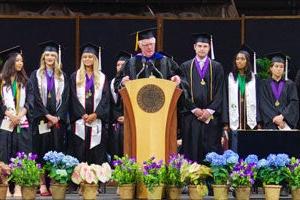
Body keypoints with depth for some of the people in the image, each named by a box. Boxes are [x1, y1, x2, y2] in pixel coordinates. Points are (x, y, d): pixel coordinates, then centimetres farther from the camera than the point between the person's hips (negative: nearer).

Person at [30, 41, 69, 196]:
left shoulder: (62, 76, 12)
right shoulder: (36, 75, 6)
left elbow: (65, 98, 5)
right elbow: (36, 97, -2)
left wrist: (57, 117, -9)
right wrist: (48, 116, -12)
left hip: (58, 119, 2)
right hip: (41, 119, -2)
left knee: (57, 152, -3)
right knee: (42, 151, -5)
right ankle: (43, 185, -7)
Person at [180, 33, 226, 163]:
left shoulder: (217, 67, 9)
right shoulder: (185, 67, 9)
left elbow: (219, 92, 2)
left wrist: (209, 111, -9)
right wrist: (195, 110, -8)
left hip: (212, 116, 0)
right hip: (191, 116, 0)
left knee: (212, 150, -3)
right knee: (192, 150, -2)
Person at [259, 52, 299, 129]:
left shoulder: (290, 85, 10)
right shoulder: (265, 85, 8)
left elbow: (294, 103, 0)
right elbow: (264, 104, -1)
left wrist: (282, 116, -14)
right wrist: (275, 118, -15)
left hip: (287, 122, 0)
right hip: (270, 123, 0)